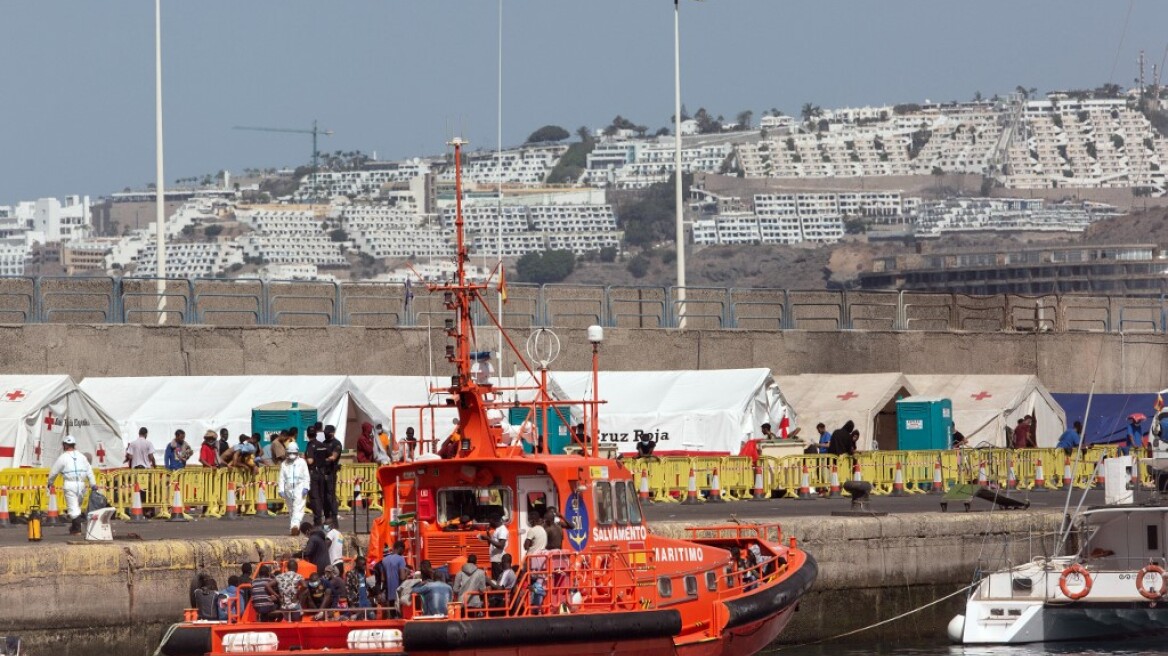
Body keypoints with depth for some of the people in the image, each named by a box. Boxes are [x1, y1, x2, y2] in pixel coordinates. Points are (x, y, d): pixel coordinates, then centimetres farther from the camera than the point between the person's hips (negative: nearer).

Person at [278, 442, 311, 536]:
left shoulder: (302, 463, 5)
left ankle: (295, 525, -32)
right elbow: (282, 478, 9)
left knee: (298, 507, -18)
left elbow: (306, 476, 4)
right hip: (288, 489, 4)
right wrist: (281, 489, 0)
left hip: (299, 488, -4)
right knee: (291, 509, 8)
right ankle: (295, 528, 18)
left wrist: (305, 488, -6)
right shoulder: (284, 464, 11)